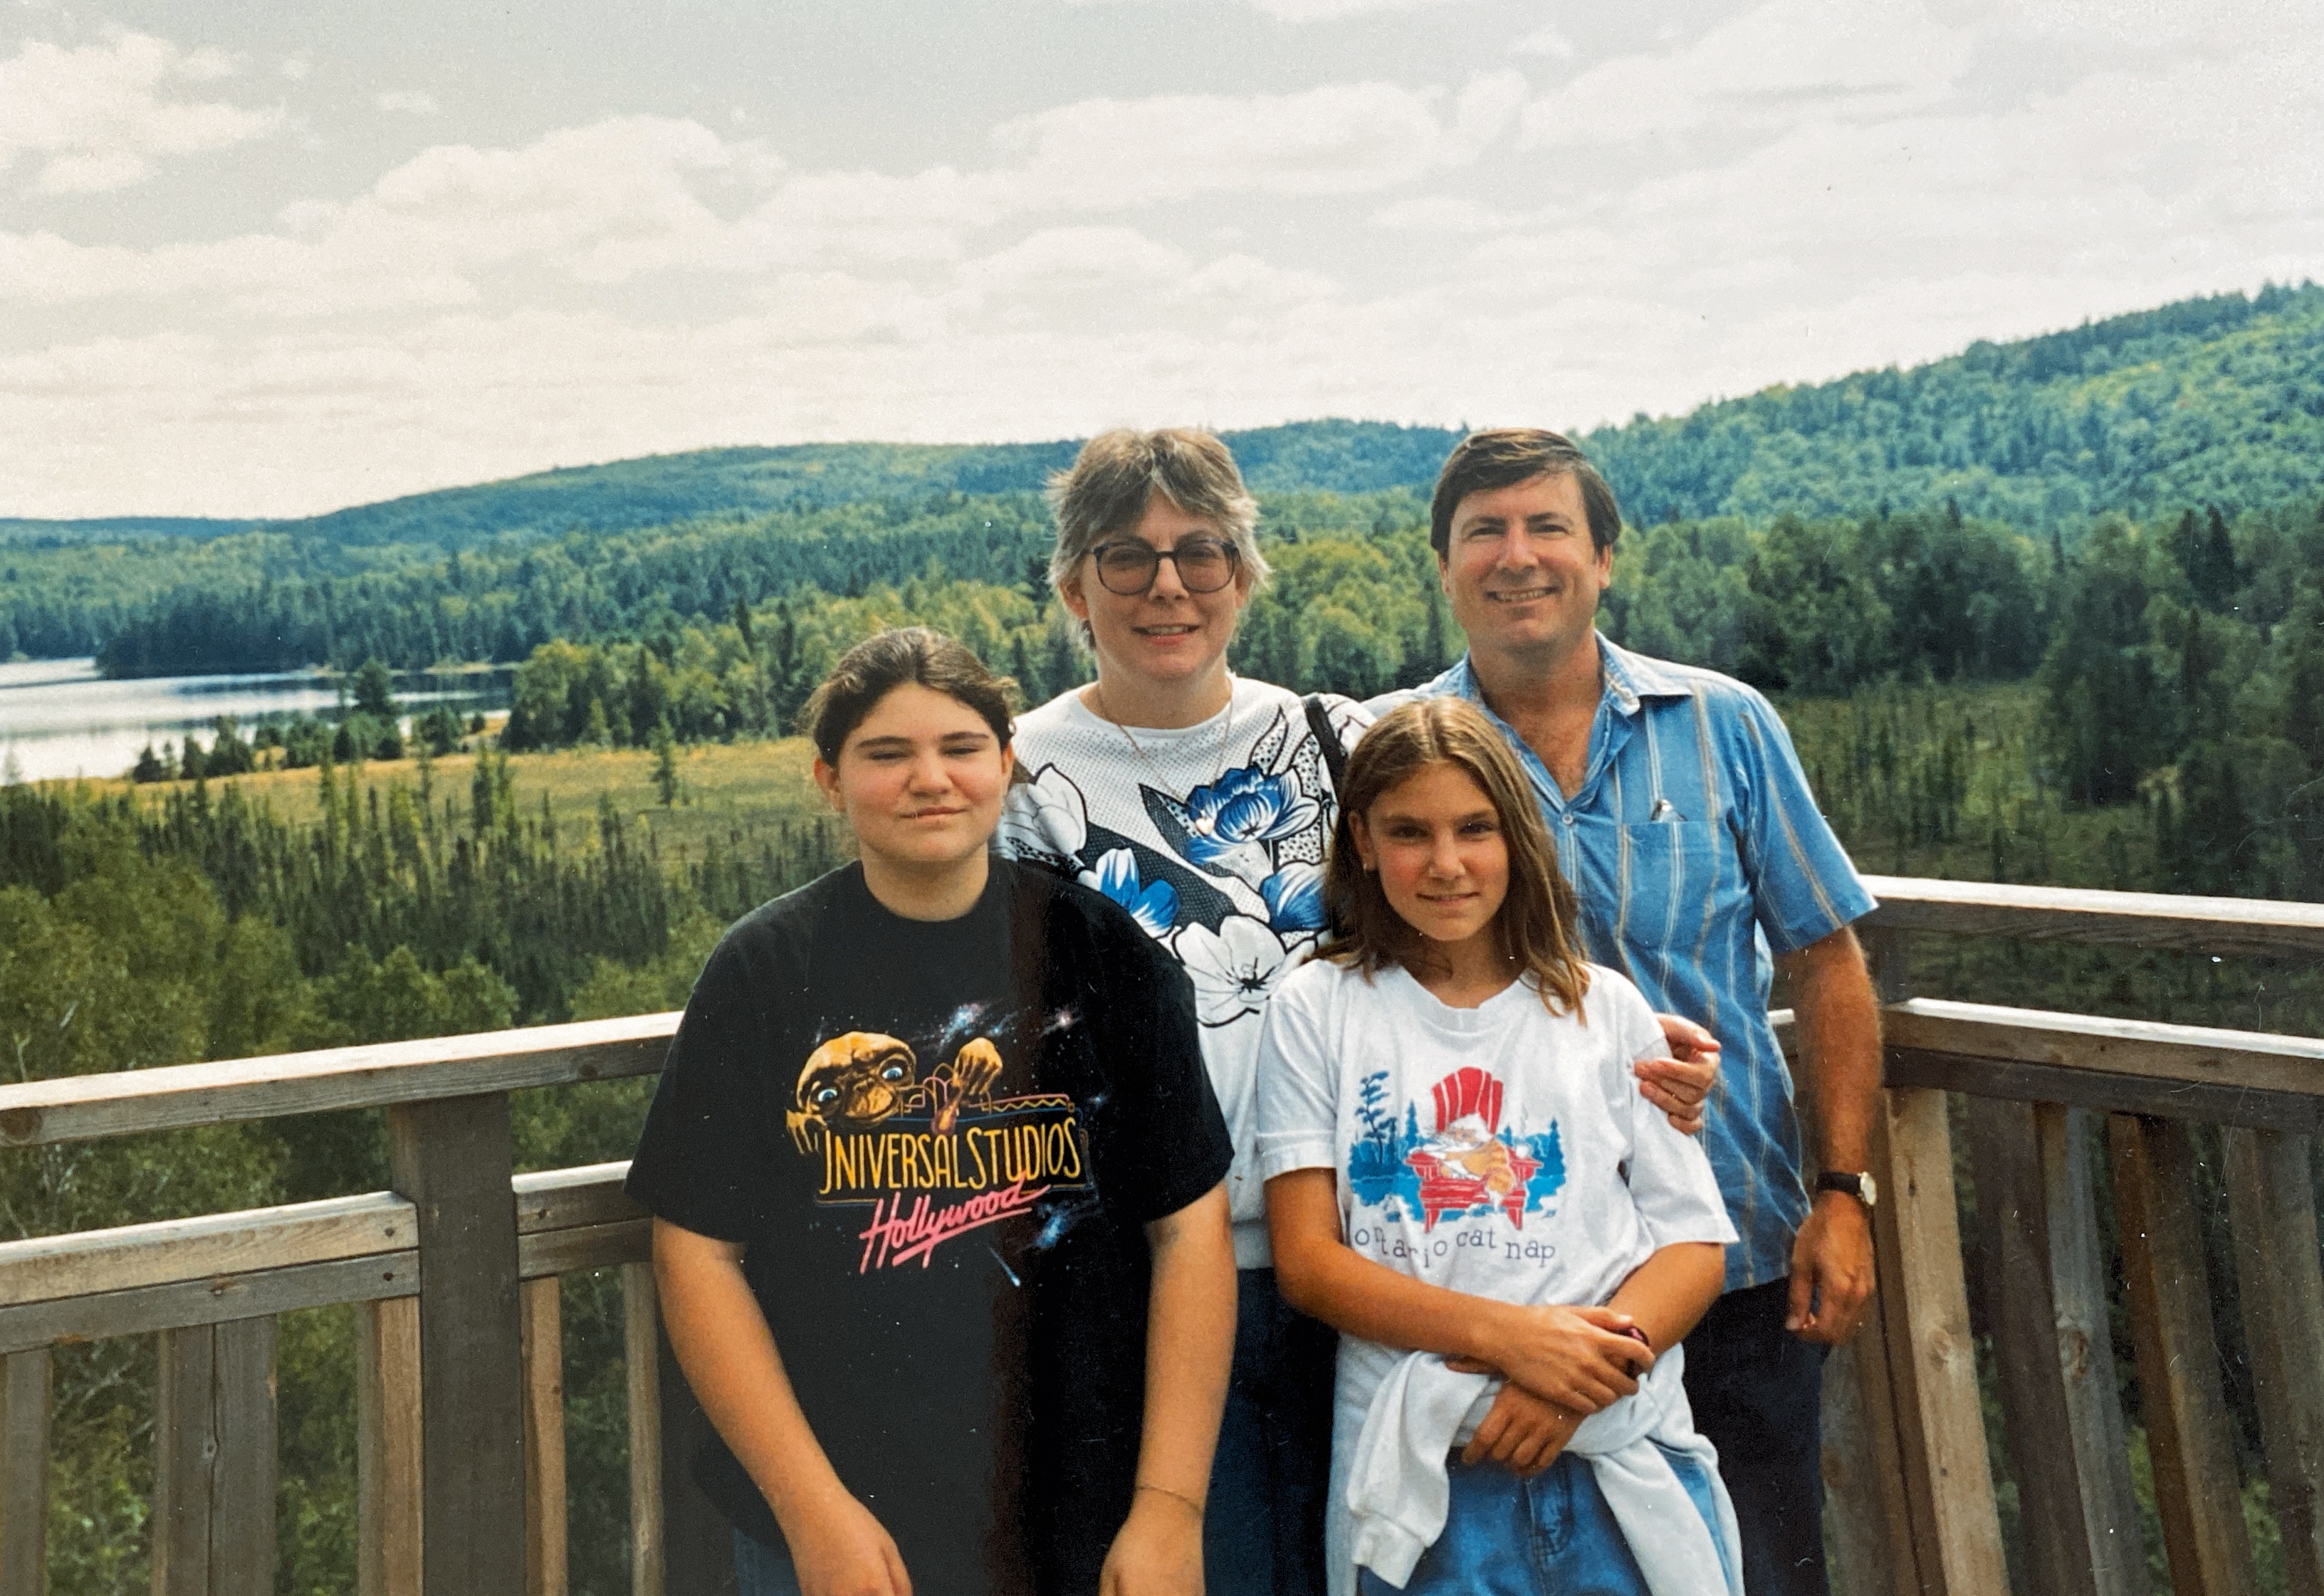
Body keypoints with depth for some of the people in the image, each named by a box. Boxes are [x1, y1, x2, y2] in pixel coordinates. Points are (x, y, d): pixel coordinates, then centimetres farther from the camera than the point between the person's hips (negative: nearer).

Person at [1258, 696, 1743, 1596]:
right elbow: (1306, 1260, -4)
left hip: (1625, 1461, 2)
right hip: (1420, 1480, -1)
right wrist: (1506, 1335, -17)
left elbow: (1696, 1243, 4)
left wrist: (1582, 1379, -14)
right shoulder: (1317, 1010, 2)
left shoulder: (1605, 1010, 6)